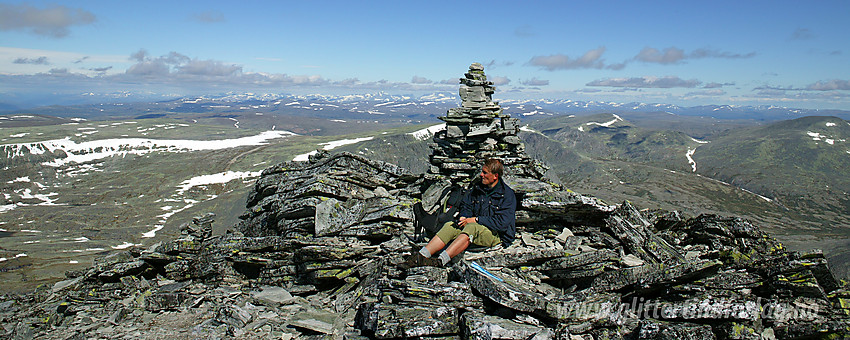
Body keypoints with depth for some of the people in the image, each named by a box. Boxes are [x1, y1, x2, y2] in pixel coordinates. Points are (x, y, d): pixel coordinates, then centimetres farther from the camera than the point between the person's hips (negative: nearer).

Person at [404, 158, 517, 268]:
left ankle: (441, 260, -53)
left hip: (497, 235, -6)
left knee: (471, 227, -37)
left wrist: (475, 220, -19)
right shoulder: (478, 187, 11)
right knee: (450, 225, -21)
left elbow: (502, 223, -18)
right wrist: (463, 217, -6)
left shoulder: (507, 194, -9)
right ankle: (420, 256, -36)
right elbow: (466, 205, 19)